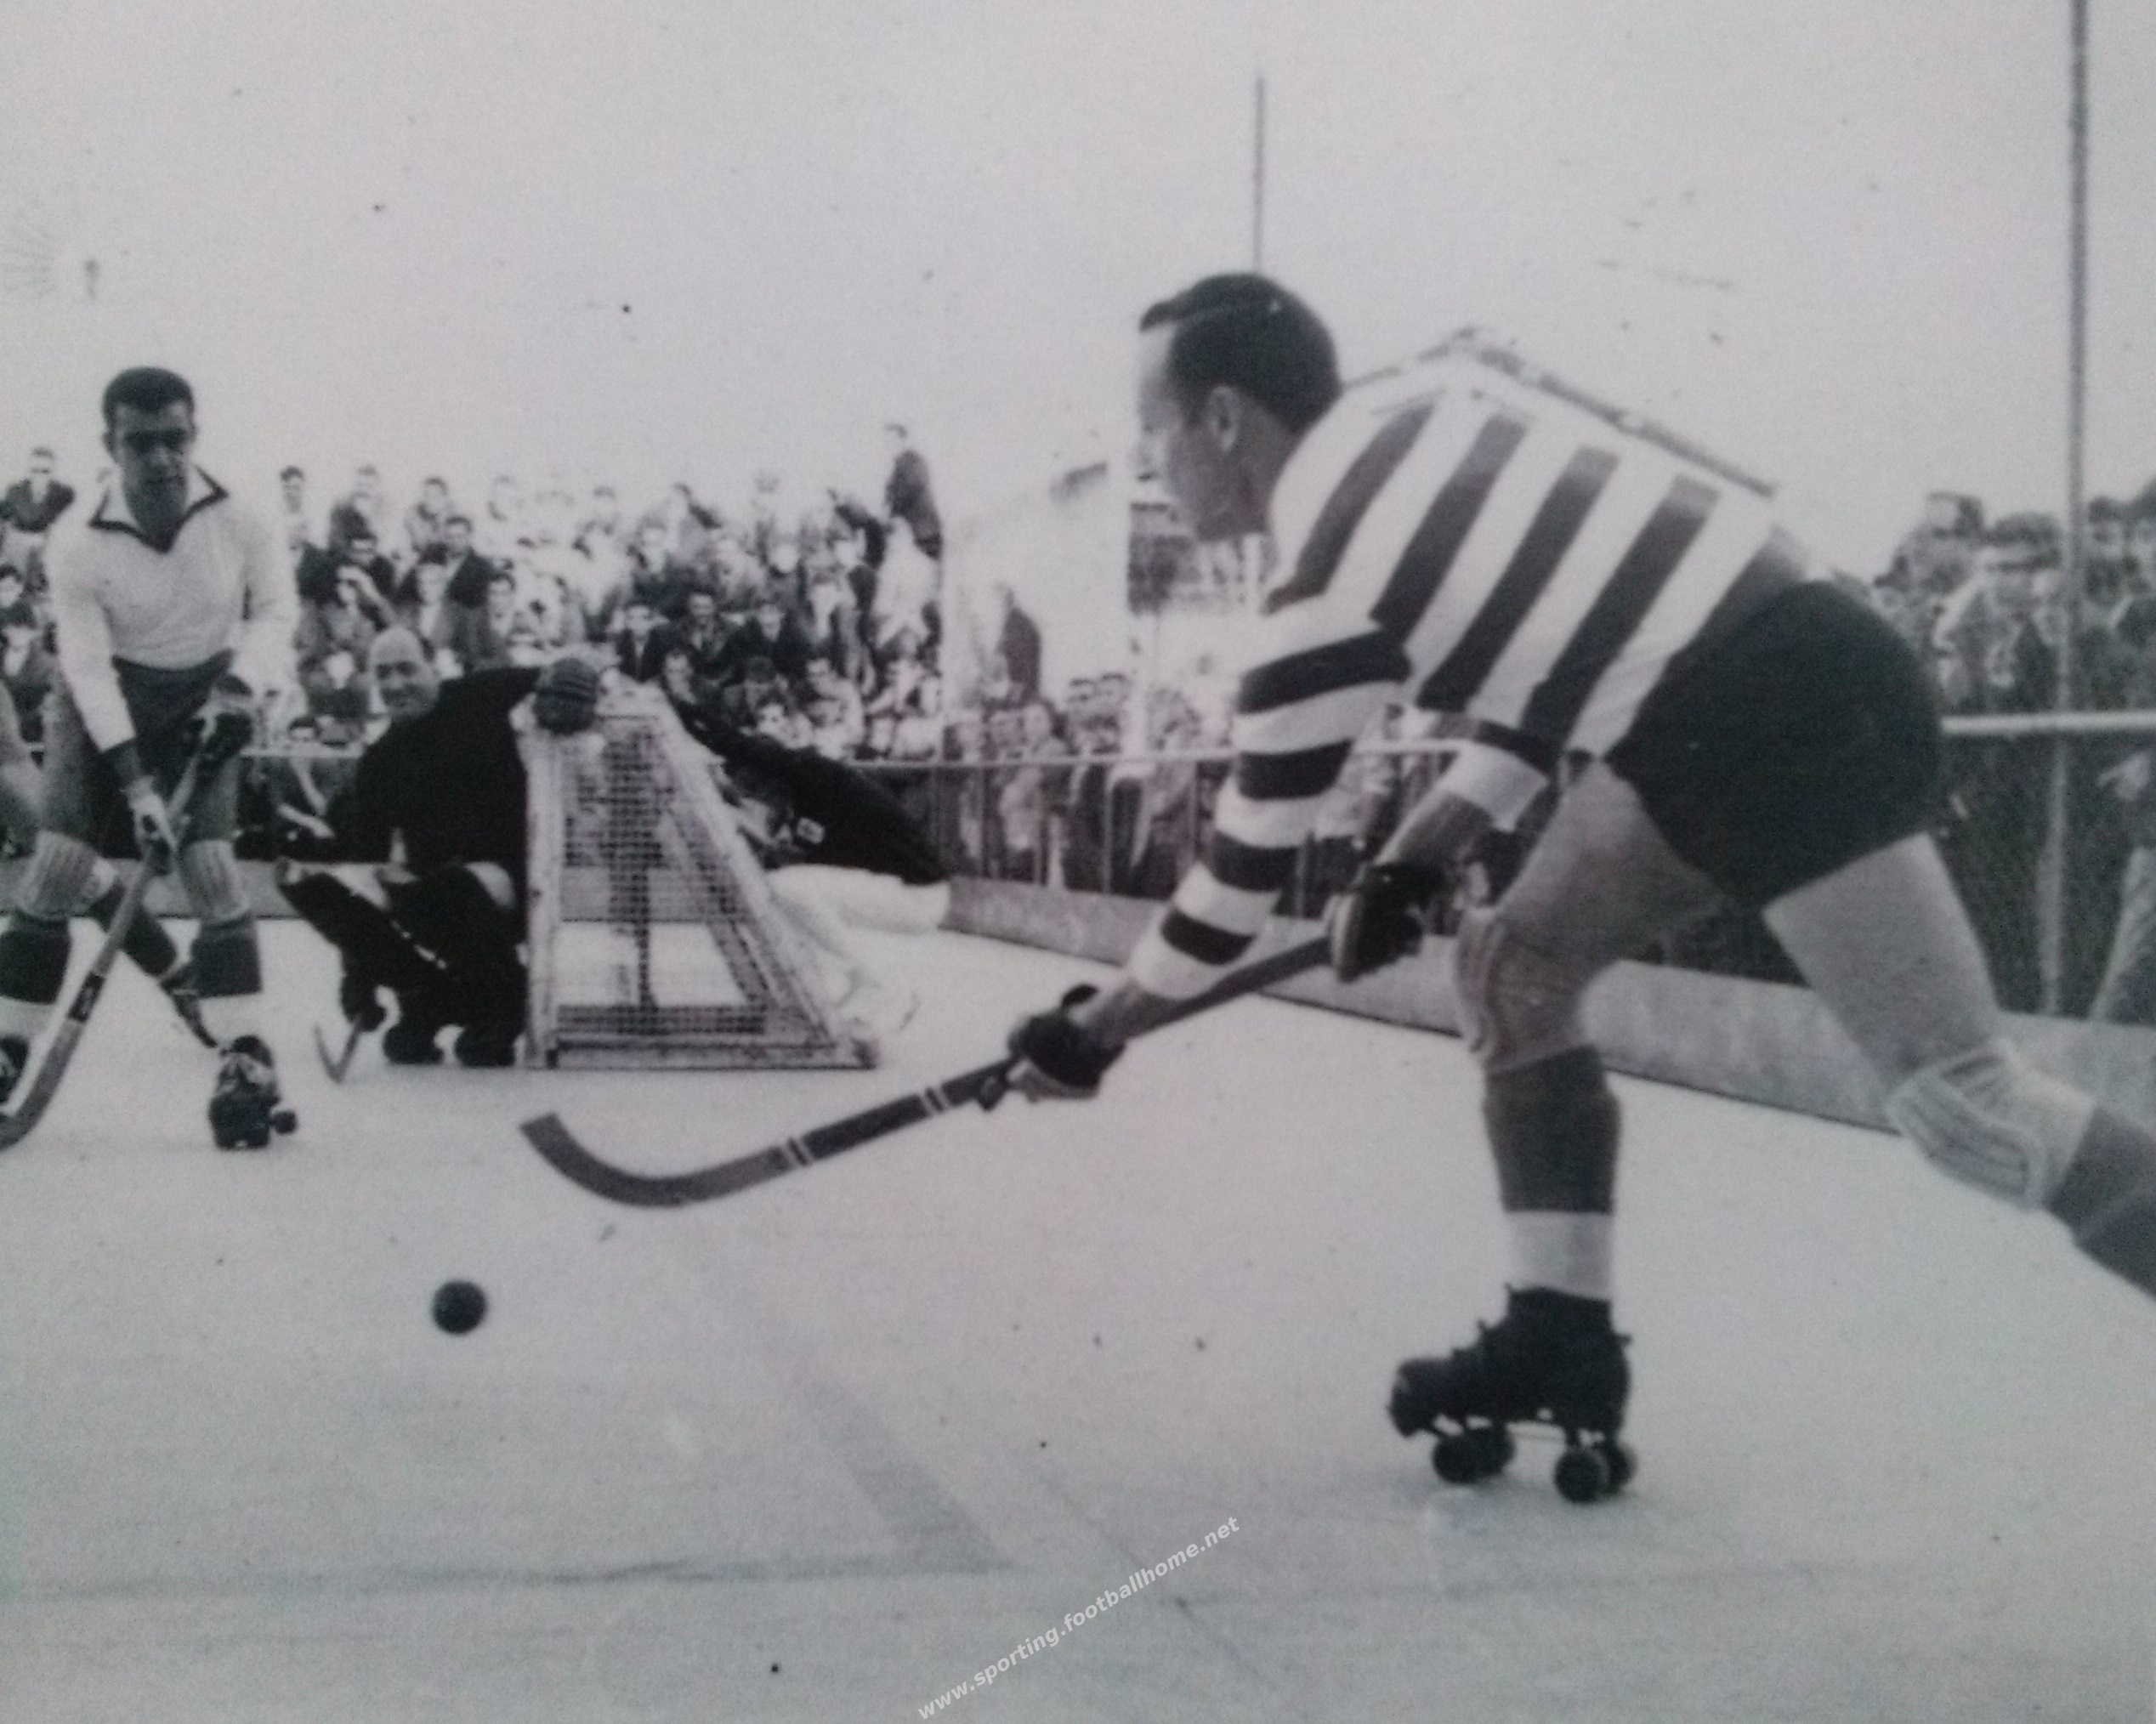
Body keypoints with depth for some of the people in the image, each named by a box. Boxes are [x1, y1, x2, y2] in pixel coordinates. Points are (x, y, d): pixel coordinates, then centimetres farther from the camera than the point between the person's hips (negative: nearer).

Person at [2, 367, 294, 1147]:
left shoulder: (238, 519, -20)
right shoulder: (78, 543, -22)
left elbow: (275, 609, -3)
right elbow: (89, 669, -19)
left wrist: (241, 684, -19)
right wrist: (136, 784, -24)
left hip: (202, 700, 0)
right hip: (105, 701, 0)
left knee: (210, 863, -13)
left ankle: (246, 1060, -9)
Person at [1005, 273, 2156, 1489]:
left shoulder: (1336, 595, -14)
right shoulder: (1427, 398, 9)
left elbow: (1250, 877, -4)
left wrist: (1093, 1034, 12)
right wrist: (1422, 855, 17)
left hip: (1799, 719, -10)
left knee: (1960, 1097, -11)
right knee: (1517, 964, 14)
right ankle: (1565, 1337, 15)